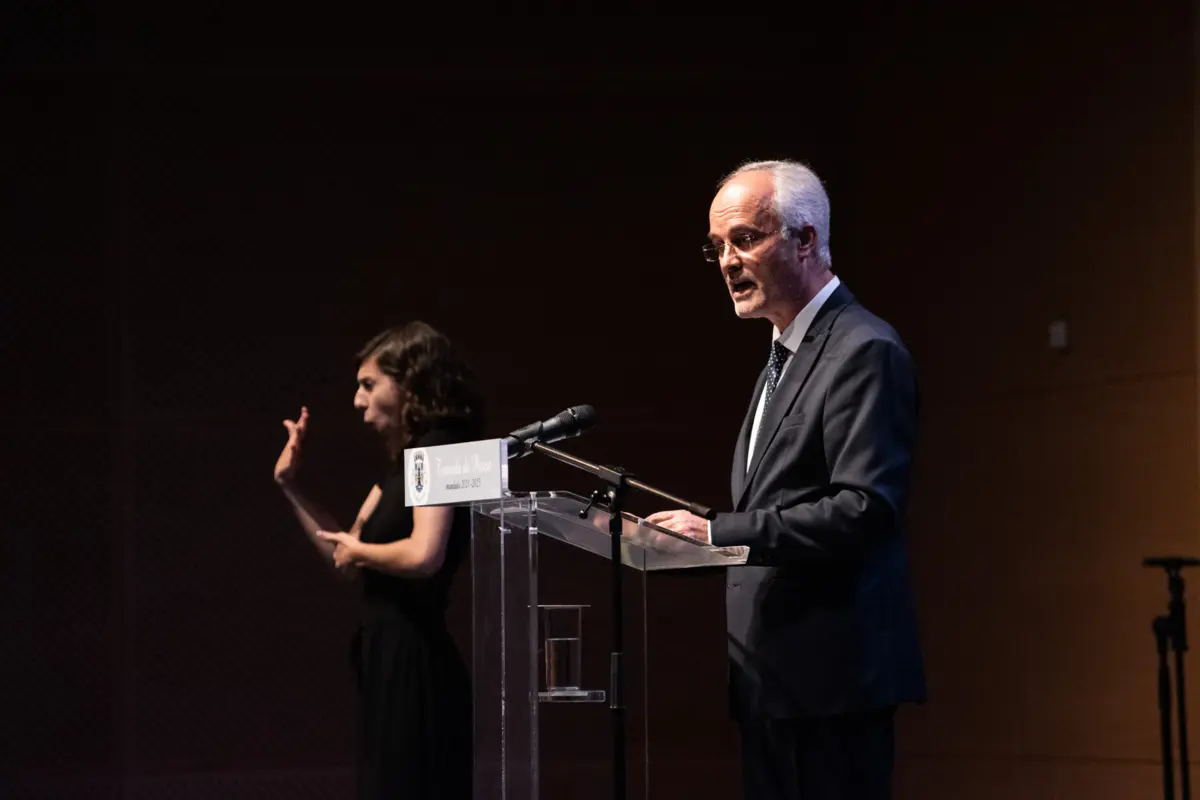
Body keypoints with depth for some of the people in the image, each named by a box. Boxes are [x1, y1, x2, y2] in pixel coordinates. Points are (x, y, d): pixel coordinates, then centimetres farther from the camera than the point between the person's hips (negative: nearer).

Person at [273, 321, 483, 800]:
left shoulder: (439, 450, -14)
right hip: (386, 656, 10)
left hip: (412, 659, -10)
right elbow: (346, 556, 18)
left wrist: (359, 551, -11)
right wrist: (289, 487, 11)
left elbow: (425, 556, -29)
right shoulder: (400, 462, 15)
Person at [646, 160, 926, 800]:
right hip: (775, 677, 10)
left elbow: (863, 508, -21)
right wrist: (701, 535, 8)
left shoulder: (863, 351, -11)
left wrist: (720, 531, -22)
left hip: (830, 674, -10)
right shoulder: (784, 358, 21)